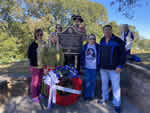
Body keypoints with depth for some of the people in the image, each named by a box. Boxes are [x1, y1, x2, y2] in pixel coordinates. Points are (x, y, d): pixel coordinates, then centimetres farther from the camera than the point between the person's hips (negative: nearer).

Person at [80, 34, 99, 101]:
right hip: (87, 67, 2)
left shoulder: (98, 47, -3)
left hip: (94, 67, -1)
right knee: (87, 81, 8)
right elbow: (82, 56, 9)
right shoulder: (85, 46, 5)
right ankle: (86, 95, 23)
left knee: (93, 81, 9)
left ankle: (92, 95, 25)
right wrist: (82, 64, 7)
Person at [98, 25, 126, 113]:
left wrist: (120, 66, -15)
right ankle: (105, 98, 37)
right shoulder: (102, 41, 6)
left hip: (114, 68, -4)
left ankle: (117, 104, 20)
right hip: (103, 68, 5)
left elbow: (123, 54, -7)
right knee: (104, 84, 17)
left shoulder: (118, 40, -8)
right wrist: (99, 64, 16)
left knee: (116, 86, 2)